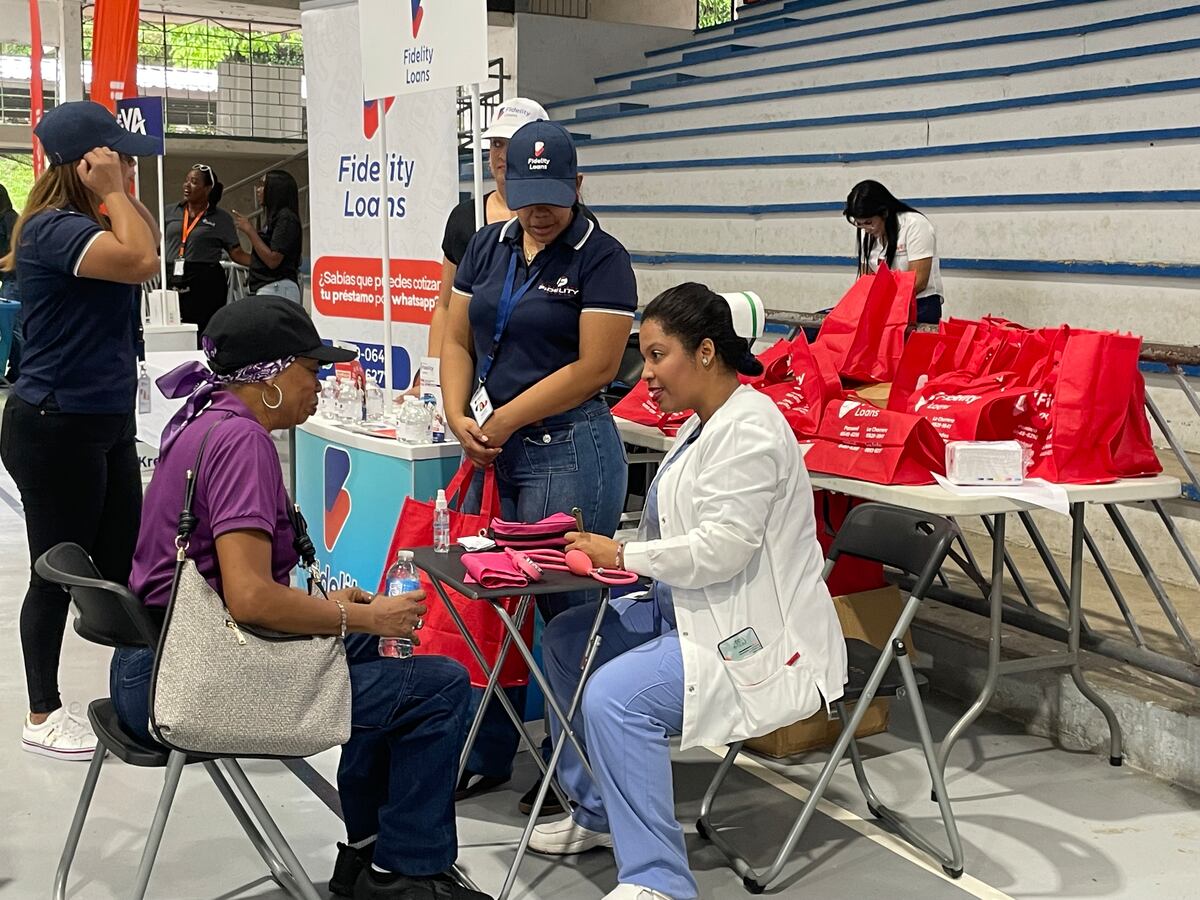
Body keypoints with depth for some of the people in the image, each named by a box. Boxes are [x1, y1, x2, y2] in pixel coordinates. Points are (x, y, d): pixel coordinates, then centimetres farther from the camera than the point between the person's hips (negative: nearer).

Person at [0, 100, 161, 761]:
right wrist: (112, 195, -16)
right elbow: (141, 262, -28)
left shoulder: (86, 224, 12)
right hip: (55, 428, -9)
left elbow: (149, 244, 20)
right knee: (58, 576, 2)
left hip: (106, 423, 9)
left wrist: (120, 195, 8)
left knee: (123, 566, 13)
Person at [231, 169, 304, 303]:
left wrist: (250, 231, -9)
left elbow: (273, 261, -15)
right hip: (265, 289, 9)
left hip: (277, 289, -9)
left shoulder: (286, 218, -7)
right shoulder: (273, 218, 20)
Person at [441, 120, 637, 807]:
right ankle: (486, 755, 26)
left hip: (568, 448, -6)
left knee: (565, 608, 0)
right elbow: (459, 340, 12)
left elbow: (595, 367, -14)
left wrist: (506, 419, -13)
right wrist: (459, 418, -5)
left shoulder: (601, 258, -7)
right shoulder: (489, 246, 12)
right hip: (494, 448, 6)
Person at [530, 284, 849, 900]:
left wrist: (624, 556, -15)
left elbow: (721, 548, -25)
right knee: (565, 640, 14)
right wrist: (606, 549, 2)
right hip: (693, 614, 11)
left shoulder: (750, 429, -18)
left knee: (614, 696, -28)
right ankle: (599, 814, 24)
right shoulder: (702, 427, 13)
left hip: (754, 641, -11)